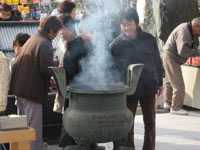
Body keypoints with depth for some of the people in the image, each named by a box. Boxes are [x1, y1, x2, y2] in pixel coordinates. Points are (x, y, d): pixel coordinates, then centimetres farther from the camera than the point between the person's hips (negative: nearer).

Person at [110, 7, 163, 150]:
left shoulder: (149, 39, -1)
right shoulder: (116, 44, -5)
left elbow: (157, 62, 8)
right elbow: (113, 67, 2)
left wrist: (159, 82, 12)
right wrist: (118, 82, -13)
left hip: (149, 86, 1)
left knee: (150, 123, 10)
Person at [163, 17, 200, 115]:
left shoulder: (188, 30, 7)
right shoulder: (184, 32, -25)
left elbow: (190, 45, 19)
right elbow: (182, 51, -32)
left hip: (170, 58, 11)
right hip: (171, 59, -11)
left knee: (169, 82, 21)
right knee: (178, 85, -8)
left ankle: (167, 103, 33)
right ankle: (175, 108, 0)